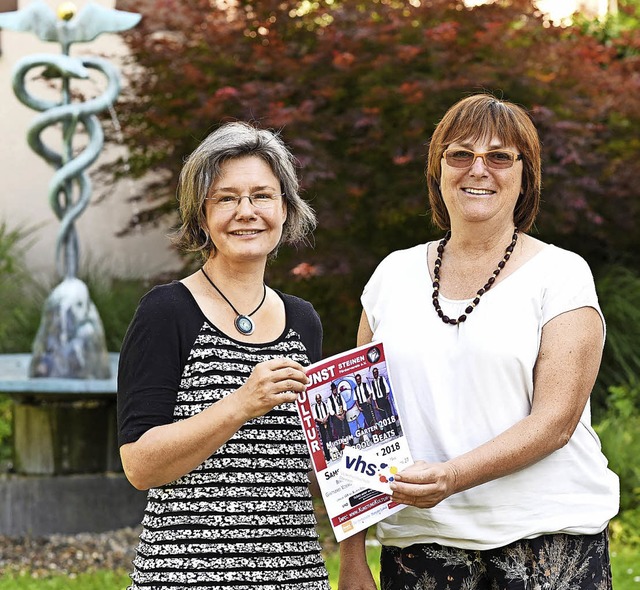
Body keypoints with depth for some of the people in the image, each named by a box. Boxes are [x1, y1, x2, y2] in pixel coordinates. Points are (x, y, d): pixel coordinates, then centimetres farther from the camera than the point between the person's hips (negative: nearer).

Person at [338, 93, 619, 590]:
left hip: (548, 534, -2)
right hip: (421, 536, 3)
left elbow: (556, 420, -9)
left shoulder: (561, 275, 0)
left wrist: (451, 476, -23)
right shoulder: (394, 275, 11)